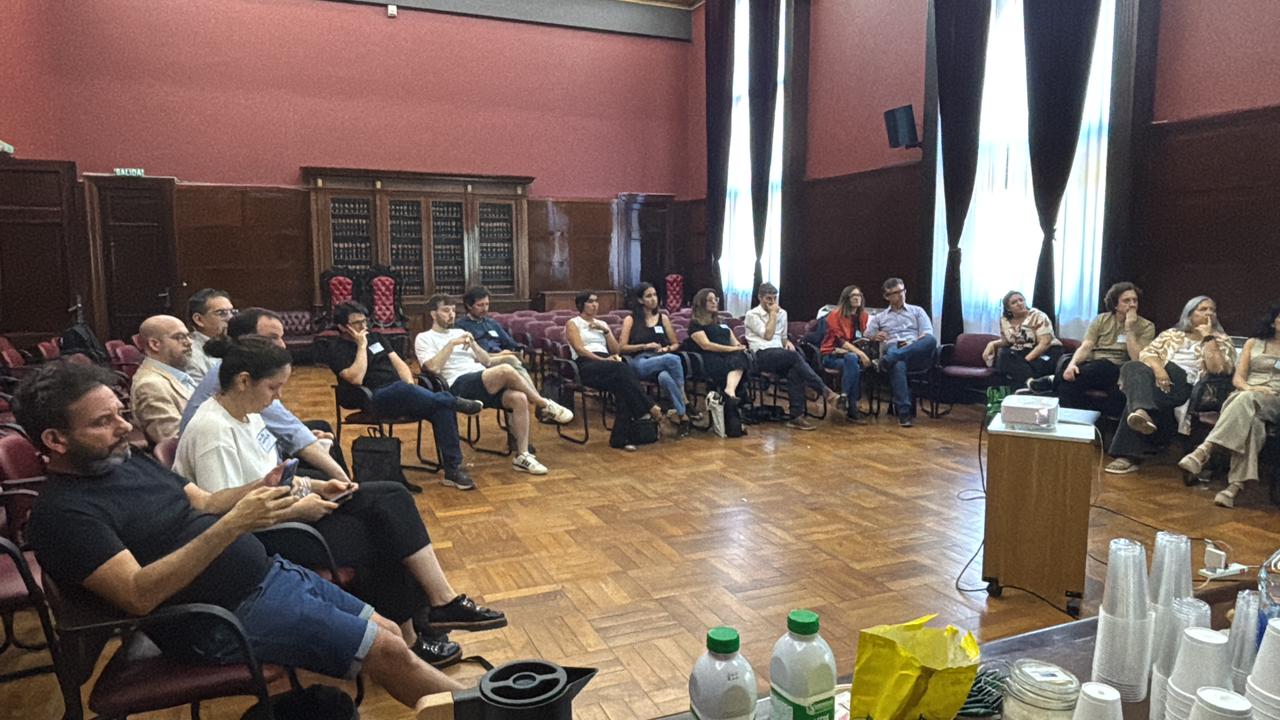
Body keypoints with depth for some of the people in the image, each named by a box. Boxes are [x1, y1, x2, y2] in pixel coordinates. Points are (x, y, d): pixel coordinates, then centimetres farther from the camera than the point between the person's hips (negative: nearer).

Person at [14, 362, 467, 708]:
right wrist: (233, 526, -33)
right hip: (229, 617, -8)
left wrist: (259, 490, -8)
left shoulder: (130, 462, 11)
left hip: (269, 572, 8)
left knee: (389, 632, 7)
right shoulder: (64, 513, -15)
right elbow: (138, 595, -25)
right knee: (387, 651, -8)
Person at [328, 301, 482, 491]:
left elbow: (399, 363, 16)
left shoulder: (375, 337, 22)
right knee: (402, 389, -41)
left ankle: (453, 470, -23)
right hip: (376, 399, -5)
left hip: (401, 393, 6)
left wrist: (411, 386, -3)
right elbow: (356, 379, -15)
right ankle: (456, 402, -27)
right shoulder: (338, 352, 3)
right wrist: (361, 346, -8)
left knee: (442, 408, -22)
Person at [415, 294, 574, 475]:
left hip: (485, 382, 6)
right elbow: (433, 368, -10)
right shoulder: (424, 338, 10)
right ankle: (545, 405, -11)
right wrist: (451, 343, -9)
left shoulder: (460, 332, 27)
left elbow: (487, 362, 19)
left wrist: (473, 343, 2)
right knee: (506, 370, -31)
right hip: (459, 386, -6)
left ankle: (522, 456, -20)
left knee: (519, 398, -25)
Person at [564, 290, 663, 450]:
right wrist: (603, 359, -16)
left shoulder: (602, 323, 27)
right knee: (623, 369, -35)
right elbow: (579, 349, -4)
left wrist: (605, 330, 5)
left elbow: (616, 350, 19)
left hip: (607, 365, 5)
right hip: (586, 366, -5)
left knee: (623, 385, -32)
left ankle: (620, 436, -35)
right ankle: (649, 408, -34)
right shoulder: (573, 323, 12)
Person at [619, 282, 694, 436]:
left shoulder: (663, 318, 21)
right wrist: (645, 346, -8)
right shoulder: (630, 320, 11)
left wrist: (666, 349, 1)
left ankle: (680, 415, -37)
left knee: (664, 377, -39)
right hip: (640, 363, -3)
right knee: (673, 359, -36)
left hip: (662, 361, 3)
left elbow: (676, 344, 25)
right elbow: (622, 348, 4)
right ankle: (685, 404, -32)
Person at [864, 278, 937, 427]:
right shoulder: (879, 317, 28)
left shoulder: (917, 311, 25)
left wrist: (913, 344, -11)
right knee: (898, 365, -41)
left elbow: (928, 334, 10)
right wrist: (875, 337, -8)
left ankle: (889, 359, -43)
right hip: (892, 351, -1)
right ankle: (904, 412, -44)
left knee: (931, 340, -36)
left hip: (916, 354, 1)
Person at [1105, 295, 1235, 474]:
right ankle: (1142, 413, -56)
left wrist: (1208, 337, -1)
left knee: (1141, 387, -34)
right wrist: (1157, 369, -12)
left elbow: (1218, 369, -3)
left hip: (1186, 386, -3)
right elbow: (1146, 353, 9)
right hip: (1161, 379, 4)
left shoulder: (1222, 341, 16)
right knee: (1134, 367, -32)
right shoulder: (1171, 334, 25)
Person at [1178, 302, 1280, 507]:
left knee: (1246, 400, -39)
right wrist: (1248, 387, -9)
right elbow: (1237, 378, 13)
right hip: (1243, 395, 1)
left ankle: (1204, 451, -53)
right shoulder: (1253, 343, 25)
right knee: (1250, 420, -38)